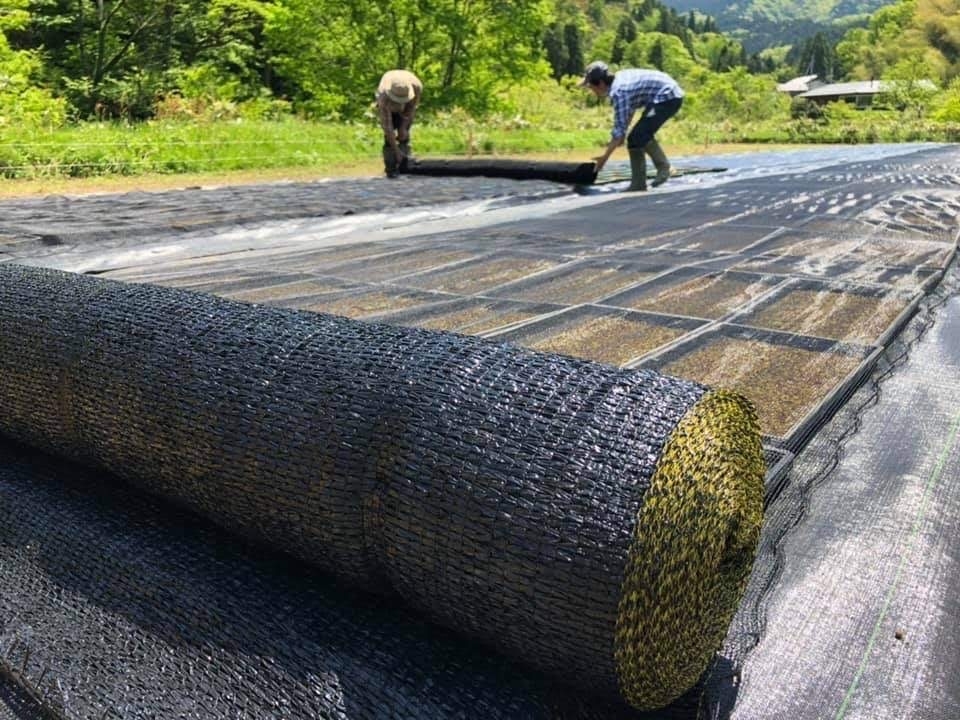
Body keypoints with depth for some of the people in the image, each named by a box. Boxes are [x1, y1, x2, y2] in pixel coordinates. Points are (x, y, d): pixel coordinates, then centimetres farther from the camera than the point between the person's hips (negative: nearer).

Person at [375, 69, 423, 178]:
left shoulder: (417, 86, -38)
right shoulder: (384, 96, -43)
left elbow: (412, 108, -18)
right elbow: (387, 127, -40)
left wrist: (404, 127, -19)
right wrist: (396, 151, -40)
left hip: (406, 108, 2)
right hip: (388, 108, -2)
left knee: (404, 135, -8)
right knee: (389, 135, -17)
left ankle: (404, 168, 0)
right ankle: (390, 169, -10)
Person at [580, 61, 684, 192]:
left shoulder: (618, 92, -22)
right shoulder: (619, 78, 6)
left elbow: (620, 128, -23)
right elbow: (629, 110, 19)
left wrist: (604, 157, -17)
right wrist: (618, 137, 17)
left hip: (668, 97, -10)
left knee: (641, 134, -26)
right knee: (634, 139, 8)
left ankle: (663, 167, -9)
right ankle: (638, 183, 10)